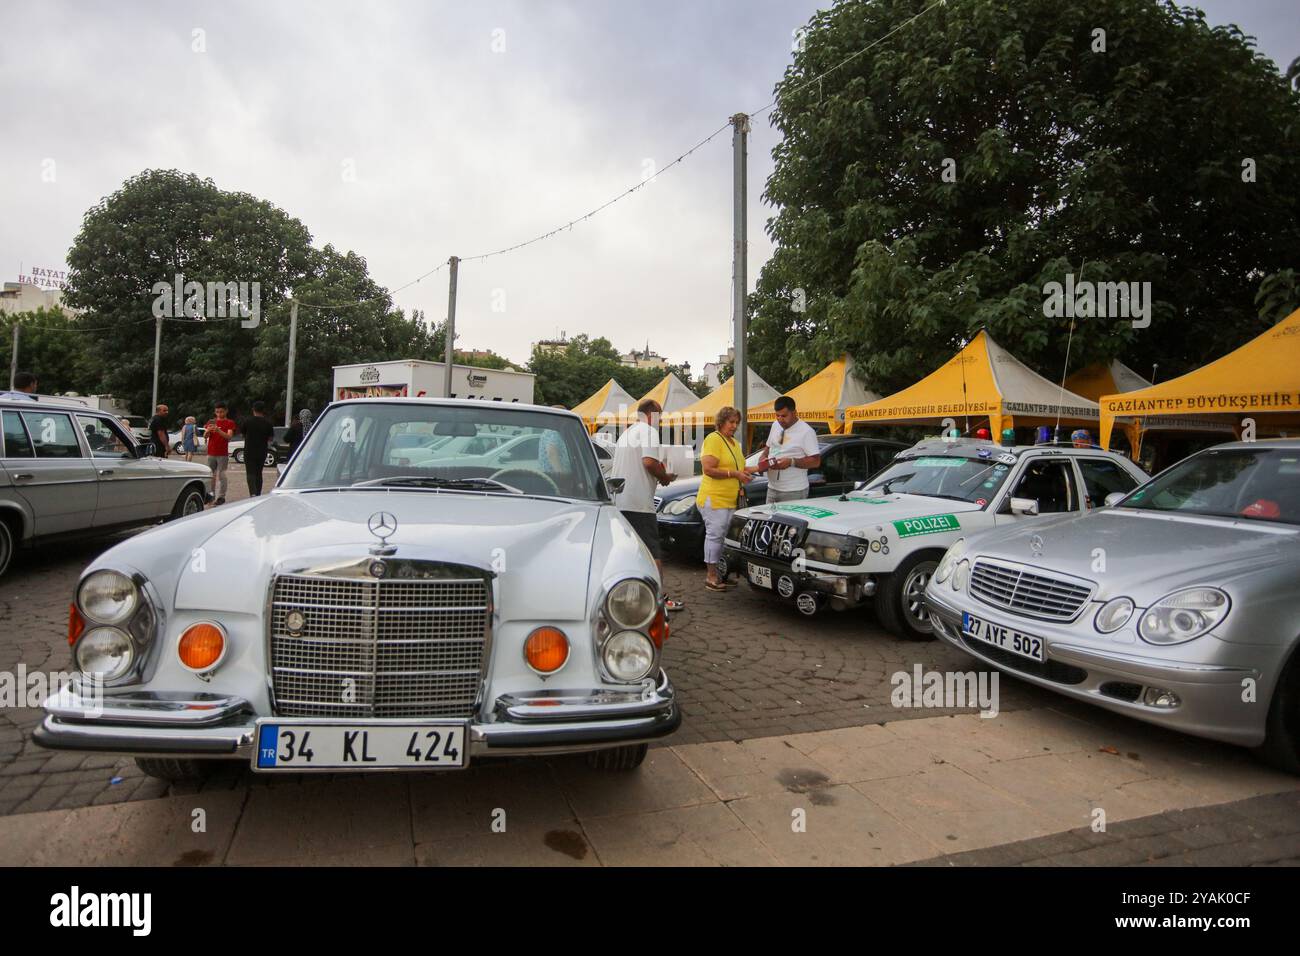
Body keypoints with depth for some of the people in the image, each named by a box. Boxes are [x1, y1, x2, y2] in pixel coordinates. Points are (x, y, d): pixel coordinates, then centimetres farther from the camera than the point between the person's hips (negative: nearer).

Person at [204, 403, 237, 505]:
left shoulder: (229, 423, 0)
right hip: (211, 453, 4)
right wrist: (208, 430, -18)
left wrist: (219, 431, -28)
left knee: (221, 475, -6)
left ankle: (221, 497, -5)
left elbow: (229, 437, -12)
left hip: (223, 454, -4)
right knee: (211, 475, 9)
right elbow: (205, 436, 5)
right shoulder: (211, 421, 11)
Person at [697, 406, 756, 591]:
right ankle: (711, 576, 0)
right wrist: (734, 473, -19)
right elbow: (709, 469, -19)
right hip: (714, 498, -9)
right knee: (715, 534, -7)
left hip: (731, 499, 9)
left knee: (727, 536, 10)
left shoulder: (735, 443, 20)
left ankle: (720, 573, 18)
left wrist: (746, 471, 10)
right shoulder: (713, 439, -10)